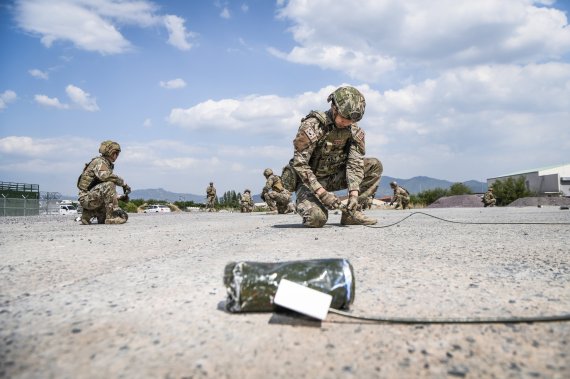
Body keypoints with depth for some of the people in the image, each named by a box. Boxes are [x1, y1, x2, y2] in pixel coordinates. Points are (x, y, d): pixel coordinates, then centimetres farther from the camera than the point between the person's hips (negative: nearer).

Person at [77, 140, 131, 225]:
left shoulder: (108, 165, 18)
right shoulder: (99, 161, -8)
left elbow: (109, 194, 20)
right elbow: (104, 175, -34)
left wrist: (121, 197, 4)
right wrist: (123, 183, -26)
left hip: (95, 198, 9)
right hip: (87, 198, -9)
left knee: (124, 216, 1)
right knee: (109, 185, -32)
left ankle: (89, 214, 11)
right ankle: (112, 216, -28)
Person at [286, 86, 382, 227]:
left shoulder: (354, 130, -6)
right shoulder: (312, 125, -23)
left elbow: (355, 163, -11)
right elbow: (299, 163, -26)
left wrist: (354, 194, -26)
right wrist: (321, 193, -33)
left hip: (333, 177, 6)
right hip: (309, 180, -6)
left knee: (375, 165, -9)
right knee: (317, 218, -33)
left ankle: (352, 212, -6)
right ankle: (305, 205, 5)